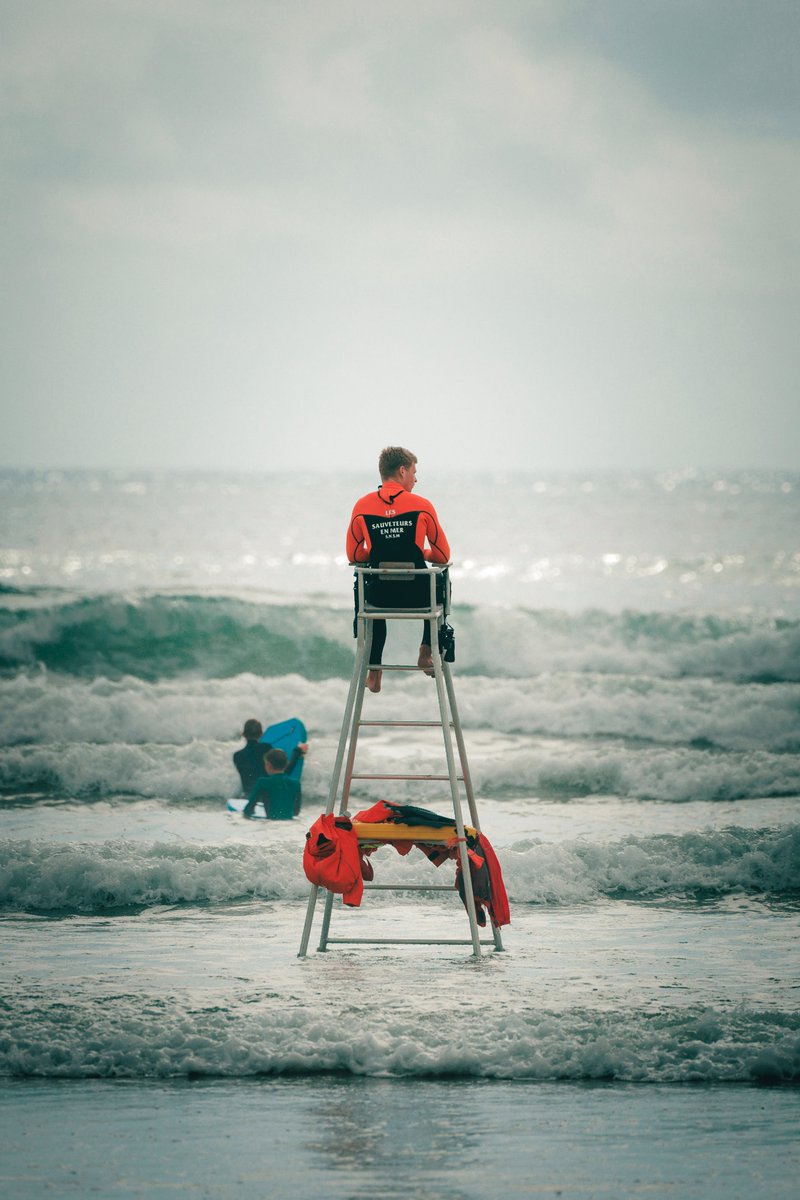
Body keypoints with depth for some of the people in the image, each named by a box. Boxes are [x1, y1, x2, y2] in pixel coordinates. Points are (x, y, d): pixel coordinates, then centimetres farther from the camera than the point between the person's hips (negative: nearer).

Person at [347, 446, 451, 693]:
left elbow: (353, 556, 8)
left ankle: (374, 670, 33)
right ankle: (426, 652, 30)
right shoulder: (422, 506, -5)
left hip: (380, 598, 1)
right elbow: (443, 556, 3)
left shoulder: (362, 506, -1)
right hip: (417, 596, -1)